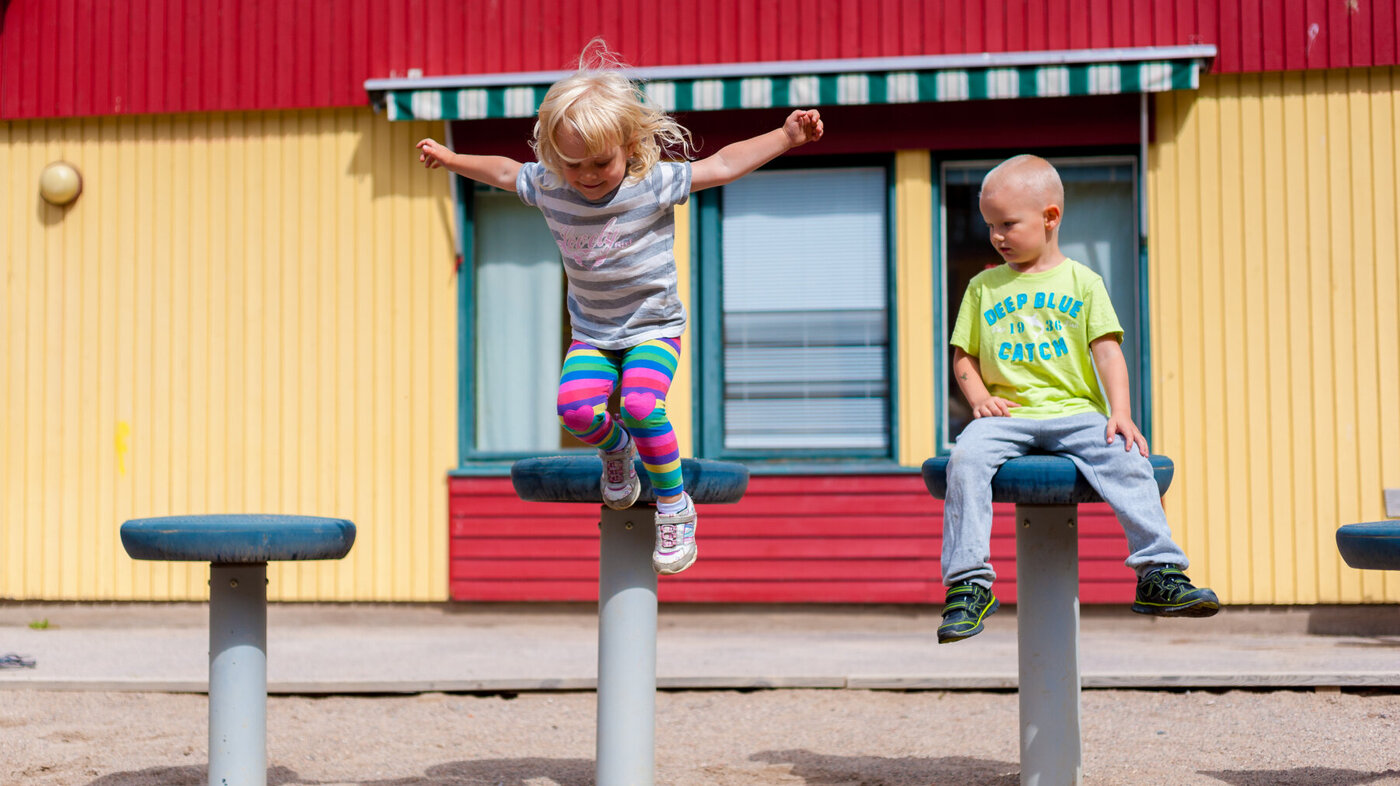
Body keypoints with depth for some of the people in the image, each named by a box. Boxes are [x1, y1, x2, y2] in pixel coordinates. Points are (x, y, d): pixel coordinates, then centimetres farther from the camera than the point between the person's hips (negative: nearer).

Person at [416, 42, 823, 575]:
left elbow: (723, 165, -13)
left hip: (654, 327, -3)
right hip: (592, 332, 4)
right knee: (575, 407, -24)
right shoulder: (547, 186, -6)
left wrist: (786, 136, -19)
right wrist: (450, 160, 22)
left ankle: (674, 509, -8)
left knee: (640, 406, -29)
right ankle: (615, 450, 13)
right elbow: (503, 172, 15)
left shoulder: (655, 183, -16)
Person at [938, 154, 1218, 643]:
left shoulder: (1082, 282, 10)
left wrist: (1120, 412, -12)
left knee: (1125, 459, -29)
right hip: (1007, 414, 1)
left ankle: (1161, 574, -24)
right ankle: (969, 584, -24)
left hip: (1075, 411, -1)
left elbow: (1107, 350, 3)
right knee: (965, 459, -29)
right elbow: (963, 355, 17)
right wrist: (979, 397, -4)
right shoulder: (984, 287, 15)